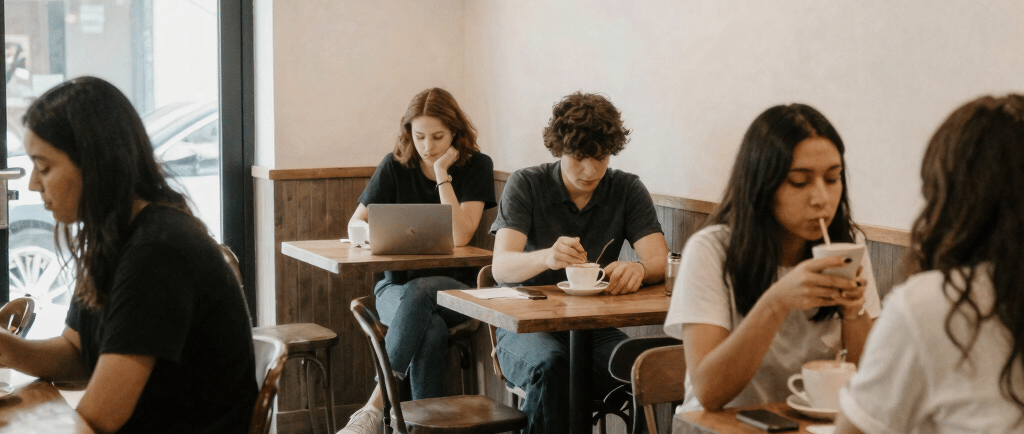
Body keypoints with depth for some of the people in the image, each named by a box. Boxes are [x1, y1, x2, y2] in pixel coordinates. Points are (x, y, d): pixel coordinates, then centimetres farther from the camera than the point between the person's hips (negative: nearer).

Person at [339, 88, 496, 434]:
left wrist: (442, 173, -14)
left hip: (453, 289, -1)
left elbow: (460, 236, -14)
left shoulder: (477, 167, -2)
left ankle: (375, 405, -35)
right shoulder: (396, 166, 4)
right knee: (432, 329, -35)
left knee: (420, 291, -37)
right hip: (397, 285, 1)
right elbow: (355, 224, 8)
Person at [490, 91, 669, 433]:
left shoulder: (627, 190, 4)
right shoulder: (526, 185, -4)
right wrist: (546, 257, -40)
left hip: (595, 326, 2)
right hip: (528, 326, -2)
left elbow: (661, 261, -7)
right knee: (552, 364, -37)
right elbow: (501, 267, -17)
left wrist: (639, 269, -34)